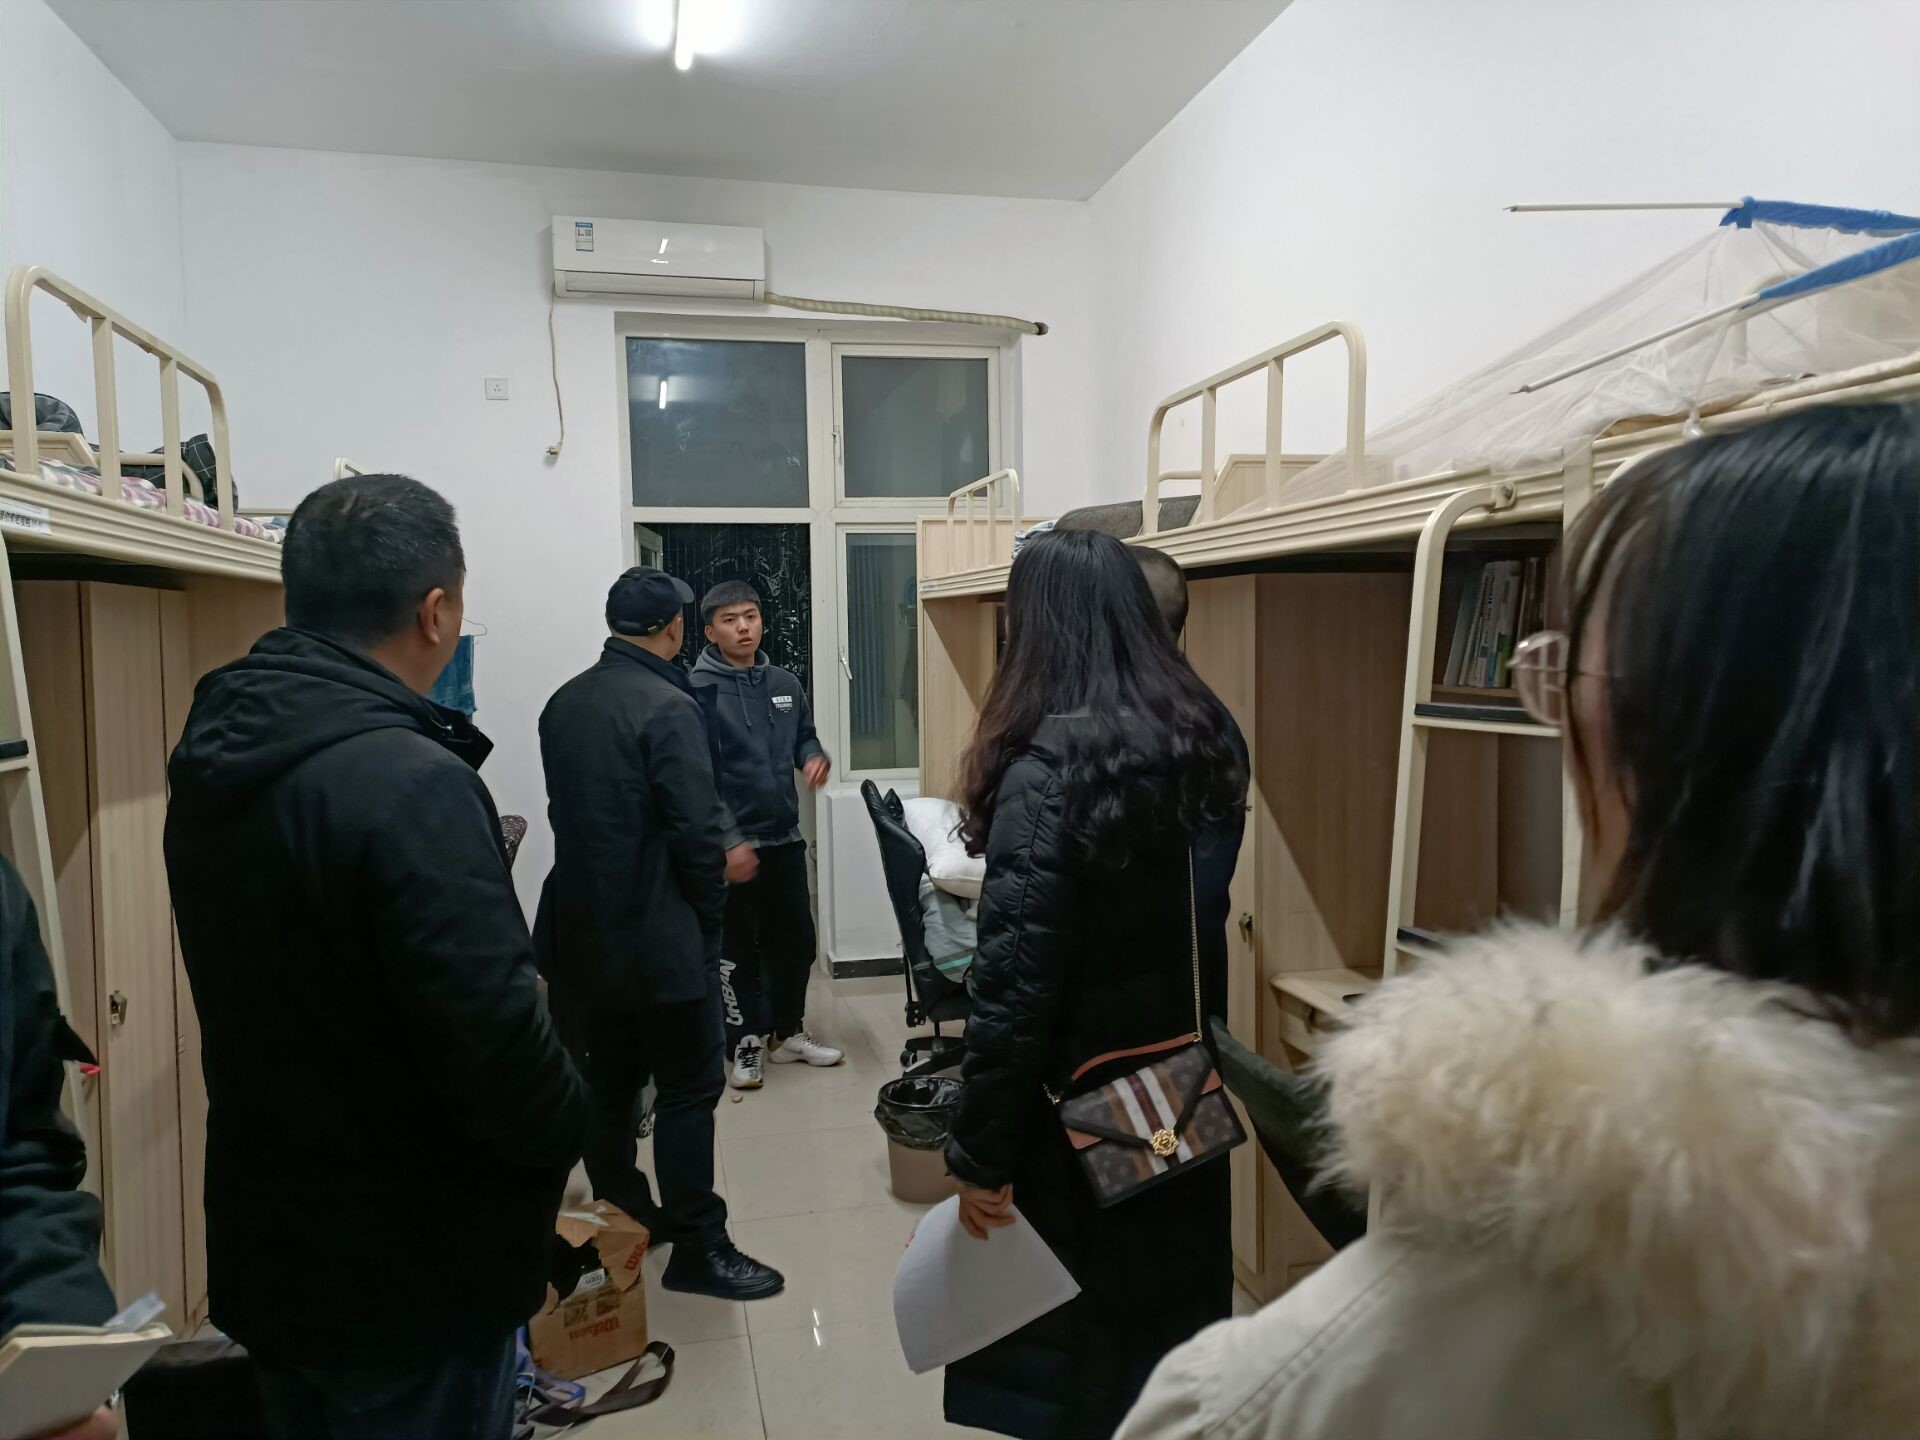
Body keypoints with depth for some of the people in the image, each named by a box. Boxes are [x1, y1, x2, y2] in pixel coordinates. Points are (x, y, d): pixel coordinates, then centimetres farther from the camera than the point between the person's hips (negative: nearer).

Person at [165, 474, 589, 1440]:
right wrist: (572, 1137, -9)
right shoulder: (410, 782, -27)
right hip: (412, 1270, -7)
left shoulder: (213, 763, 0)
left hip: (264, 1248, 8)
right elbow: (496, 1037, -28)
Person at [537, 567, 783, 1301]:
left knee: (608, 1083, 17)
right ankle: (696, 1248, 10)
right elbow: (698, 831, -20)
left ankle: (622, 1219, 32)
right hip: (660, 935, -7)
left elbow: (566, 812, 10)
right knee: (688, 1090, 3)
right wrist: (710, 913, -5)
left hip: (582, 930, 8)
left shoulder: (563, 703, 5)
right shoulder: (667, 706, -18)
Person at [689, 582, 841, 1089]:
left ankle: (787, 1033, 32)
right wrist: (726, 841, -24)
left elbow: (804, 737, 20)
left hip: (785, 838, 6)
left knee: (795, 939, 15)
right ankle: (747, 1043, 21)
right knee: (738, 949, 6)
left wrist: (815, 757, -4)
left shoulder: (784, 684, 6)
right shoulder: (698, 692, -13)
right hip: (732, 844, -6)